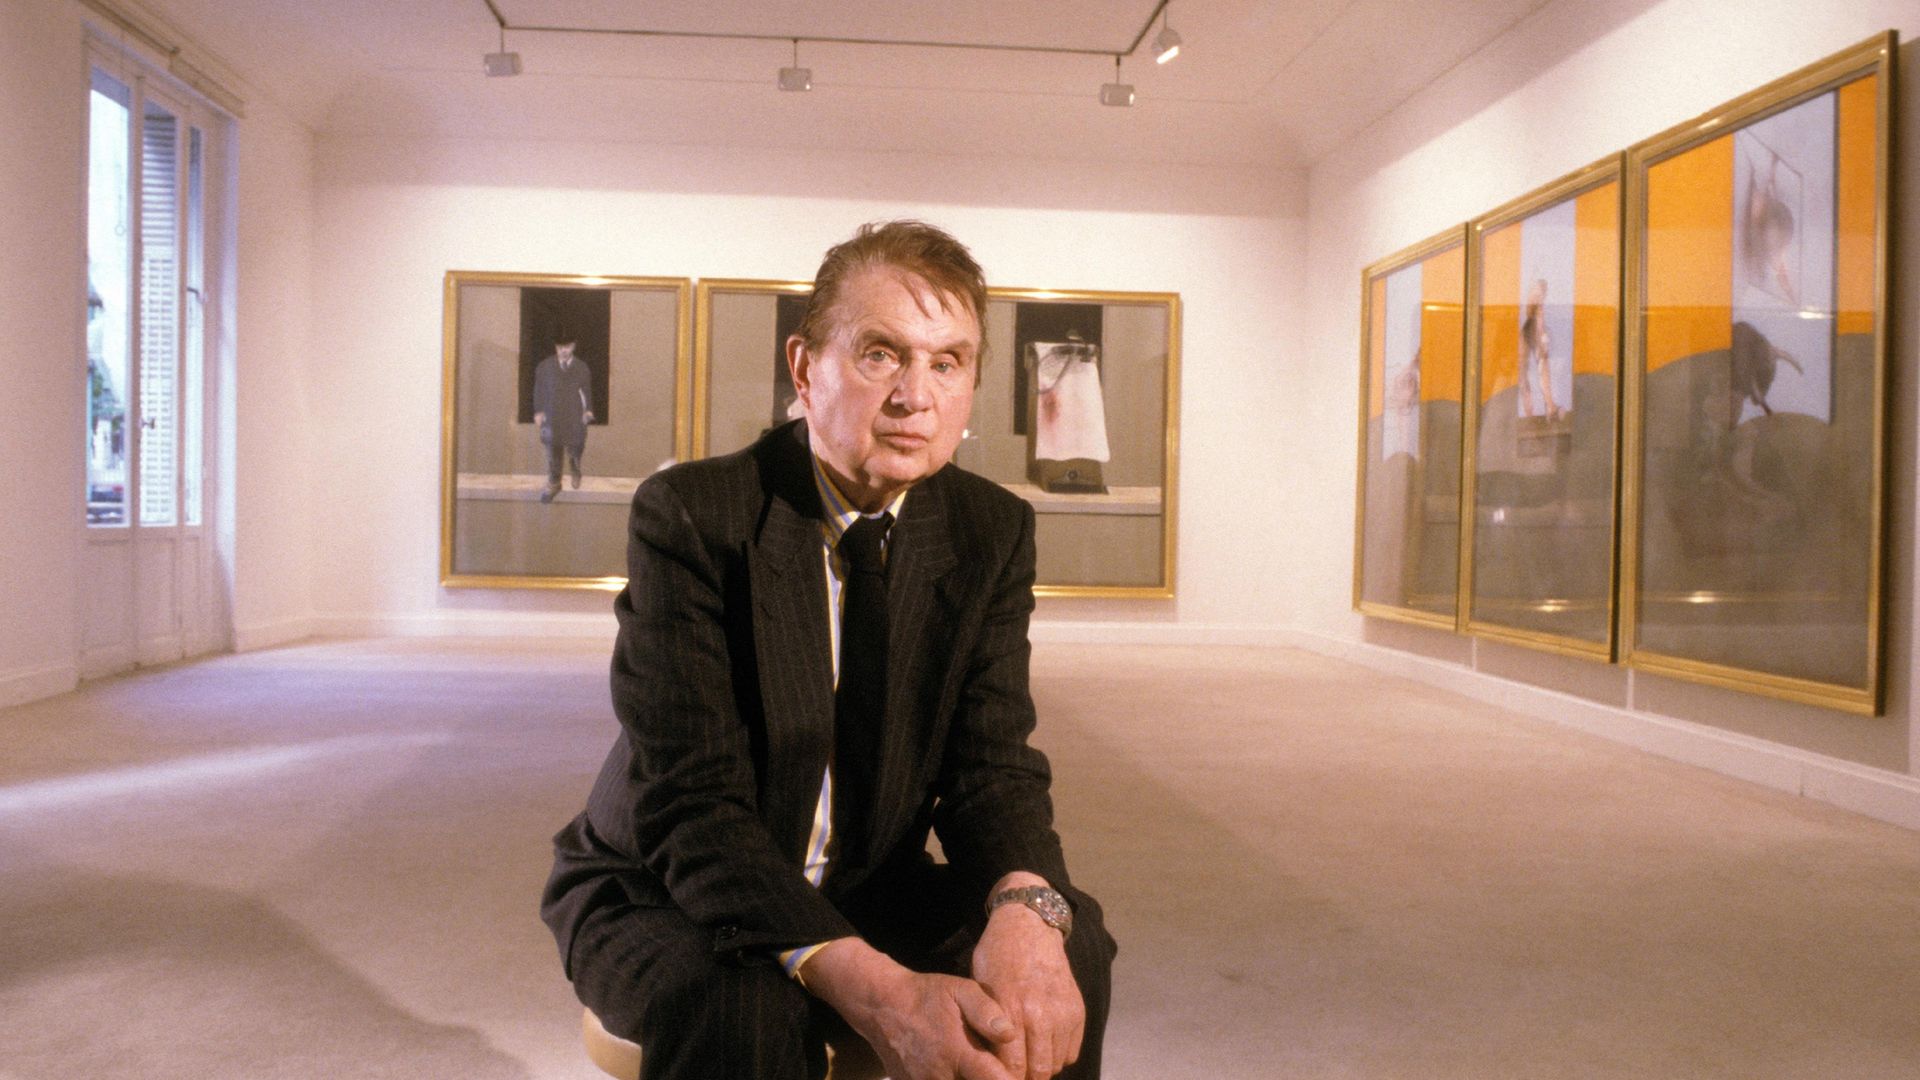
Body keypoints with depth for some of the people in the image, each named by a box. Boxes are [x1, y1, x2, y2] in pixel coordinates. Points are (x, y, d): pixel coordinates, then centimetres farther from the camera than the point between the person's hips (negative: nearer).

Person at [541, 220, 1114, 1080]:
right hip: (662, 893, -3)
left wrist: (1026, 910, -34)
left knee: (1070, 946, -20)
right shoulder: (688, 516, -21)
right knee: (743, 1006, -35)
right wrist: (872, 988, -42)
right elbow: (690, 805, -28)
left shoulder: (993, 532, -6)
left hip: (864, 892, 4)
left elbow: (993, 762, -10)